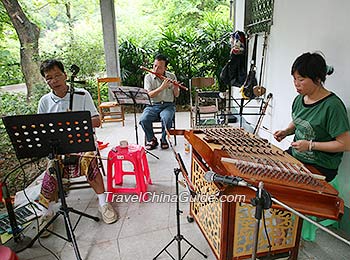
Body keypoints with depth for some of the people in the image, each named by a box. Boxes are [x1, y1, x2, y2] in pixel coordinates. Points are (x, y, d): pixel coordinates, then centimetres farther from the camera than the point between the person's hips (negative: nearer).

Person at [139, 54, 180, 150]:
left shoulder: (171, 76, 6)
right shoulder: (148, 77, 1)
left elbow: (176, 95, 6)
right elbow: (148, 95, -12)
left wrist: (176, 87, -16)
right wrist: (162, 87, -22)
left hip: (168, 105, 0)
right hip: (152, 105, 0)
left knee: (166, 119, -33)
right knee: (144, 120, -28)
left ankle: (164, 140, -5)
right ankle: (152, 140, -1)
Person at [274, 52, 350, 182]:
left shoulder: (332, 106, -22)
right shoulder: (299, 99, 1)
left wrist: (310, 145, -21)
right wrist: (286, 131, -1)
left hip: (320, 168, -7)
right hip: (295, 155, 7)